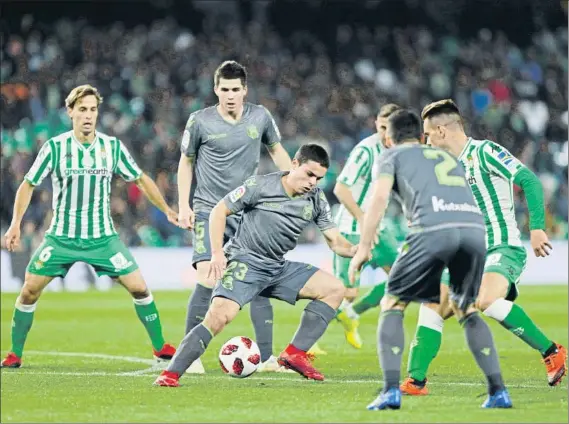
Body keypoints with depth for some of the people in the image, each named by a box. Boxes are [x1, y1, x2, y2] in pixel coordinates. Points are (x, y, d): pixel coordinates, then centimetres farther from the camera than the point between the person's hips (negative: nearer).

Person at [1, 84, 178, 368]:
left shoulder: (112, 147, -1)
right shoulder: (54, 147, -6)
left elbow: (141, 179, 11)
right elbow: (28, 185, 2)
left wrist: (167, 210, 5)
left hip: (103, 238, 1)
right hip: (61, 238, -1)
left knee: (139, 288, -6)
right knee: (29, 290, -6)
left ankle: (160, 347, 10)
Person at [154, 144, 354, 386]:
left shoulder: (316, 200, 2)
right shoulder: (260, 186, -12)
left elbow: (335, 241, 4)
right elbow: (219, 211, -5)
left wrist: (357, 250, -18)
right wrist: (217, 253, -15)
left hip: (278, 269, 6)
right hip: (244, 263, -6)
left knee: (334, 288, -4)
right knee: (218, 316, -26)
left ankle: (295, 354, -6)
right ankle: (171, 374, -19)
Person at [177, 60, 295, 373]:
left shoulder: (260, 117, 3)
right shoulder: (200, 121, -5)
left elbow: (277, 151, 18)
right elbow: (186, 162, 7)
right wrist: (183, 205, 0)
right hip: (209, 210, -3)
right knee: (207, 280, -16)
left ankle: (267, 357, 7)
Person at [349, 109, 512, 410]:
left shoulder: (392, 156, 22)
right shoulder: (446, 157, 37)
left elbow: (379, 196, 4)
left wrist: (363, 248, 4)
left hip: (433, 230, -4)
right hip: (474, 227, 4)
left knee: (392, 306, 12)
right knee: (466, 309, 25)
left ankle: (391, 391, -2)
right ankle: (498, 392, 16)